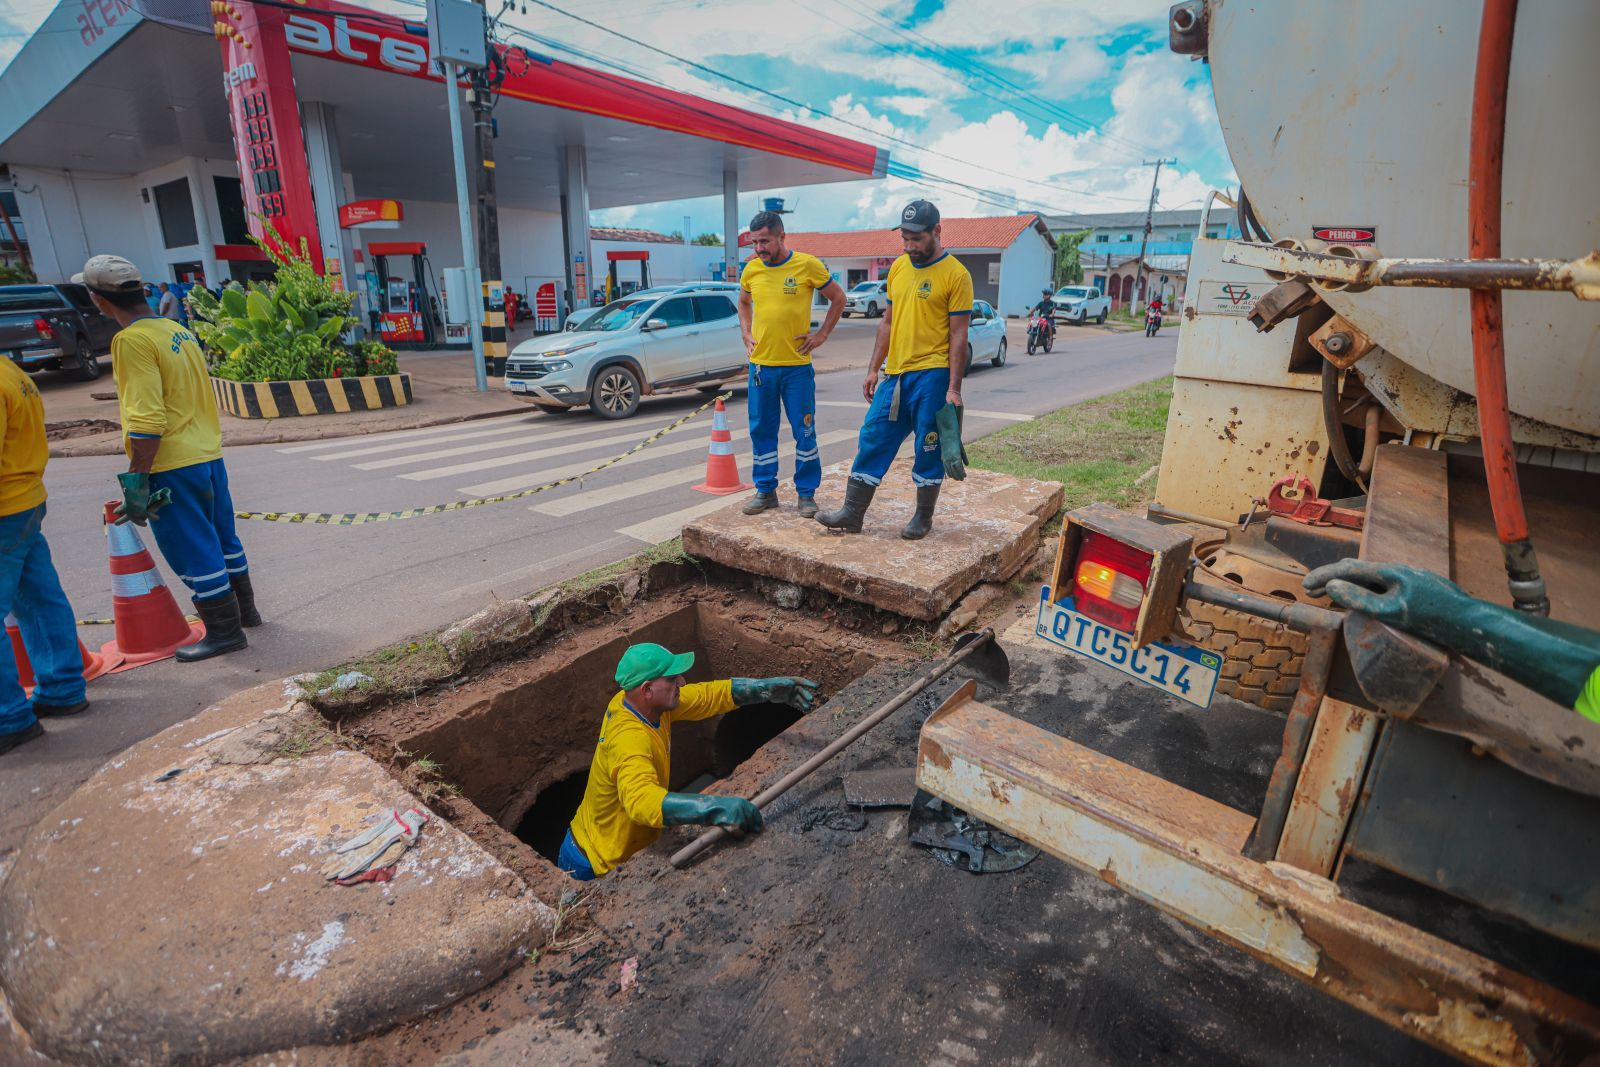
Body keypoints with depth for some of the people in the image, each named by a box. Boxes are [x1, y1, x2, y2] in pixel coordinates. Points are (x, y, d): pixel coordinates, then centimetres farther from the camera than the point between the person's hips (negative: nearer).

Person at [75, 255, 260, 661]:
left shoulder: (132, 340, -15)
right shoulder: (178, 331, 10)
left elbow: (146, 421, -21)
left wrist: (135, 481, -16)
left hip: (173, 466, -8)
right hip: (209, 456, 8)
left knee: (194, 553, 2)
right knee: (222, 540, 18)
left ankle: (224, 632, 10)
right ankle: (243, 611, 31)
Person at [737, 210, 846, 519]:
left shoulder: (807, 265, -5)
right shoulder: (751, 269, 6)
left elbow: (838, 298, 6)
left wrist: (822, 334, 0)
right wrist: (746, 334, 12)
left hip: (797, 366, -3)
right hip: (761, 365, 4)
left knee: (804, 432, 2)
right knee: (761, 431, 8)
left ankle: (806, 493, 13)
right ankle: (765, 491, 21)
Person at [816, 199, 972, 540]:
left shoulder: (955, 274, -8)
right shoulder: (898, 267, 11)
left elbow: (958, 335, -9)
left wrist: (953, 388, -13)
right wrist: (873, 369, 13)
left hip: (931, 374, -6)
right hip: (895, 373, 6)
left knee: (928, 451, 4)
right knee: (872, 441, 6)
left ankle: (924, 517, 21)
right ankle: (852, 513, 14)